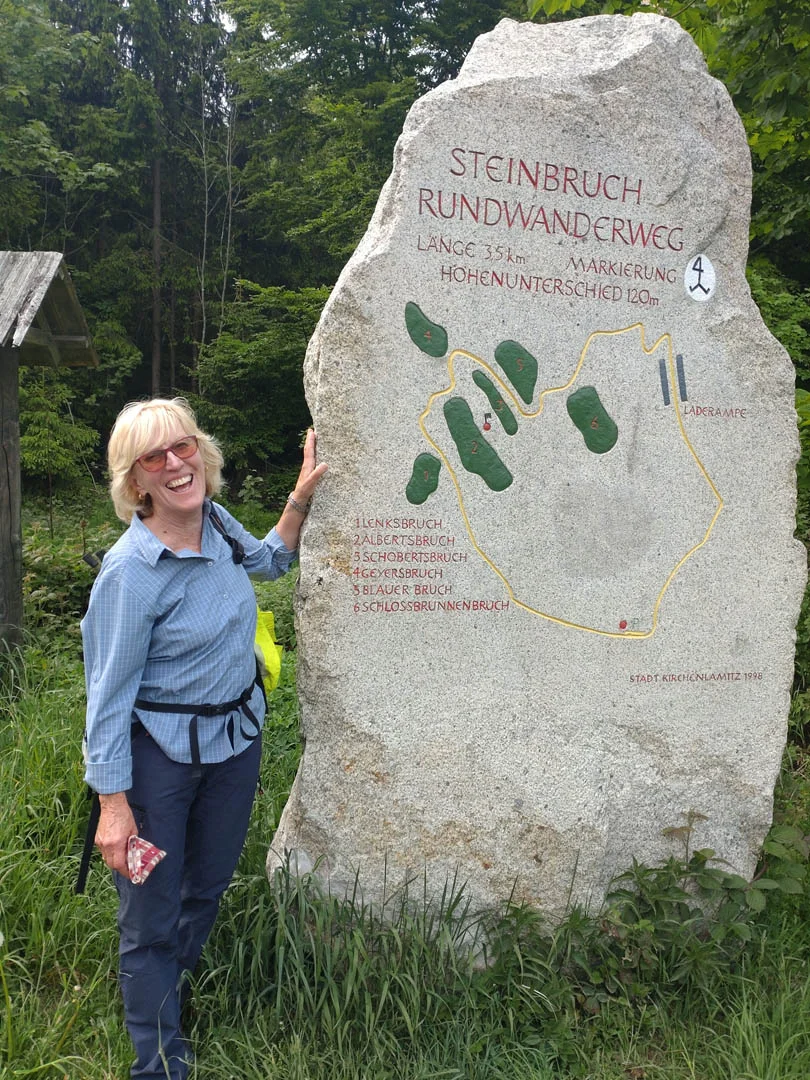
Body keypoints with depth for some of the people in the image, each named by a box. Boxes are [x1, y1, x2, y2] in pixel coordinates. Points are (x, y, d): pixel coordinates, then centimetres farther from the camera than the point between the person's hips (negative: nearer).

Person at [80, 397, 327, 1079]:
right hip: (160, 756, -6)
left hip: (237, 738, 7)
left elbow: (270, 561, 18)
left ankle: (172, 989, 53)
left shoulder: (218, 523, -6)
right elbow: (109, 695, -18)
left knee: (209, 886, 24)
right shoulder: (131, 572, -24)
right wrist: (113, 805, -16)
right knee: (152, 915, 7)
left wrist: (301, 498, 4)